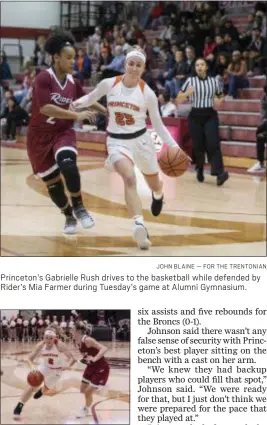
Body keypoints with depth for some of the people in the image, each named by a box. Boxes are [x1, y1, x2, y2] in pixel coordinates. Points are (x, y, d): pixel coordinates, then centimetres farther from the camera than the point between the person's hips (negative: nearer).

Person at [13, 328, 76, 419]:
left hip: (56, 370, -1)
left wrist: (68, 366, -61)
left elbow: (72, 358, -39)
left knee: (46, 391, 17)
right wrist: (32, 367, -42)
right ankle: (19, 407, -7)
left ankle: (42, 390, 57)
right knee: (33, 385, -20)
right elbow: (30, 358, -19)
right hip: (45, 367, 1)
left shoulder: (59, 345, -36)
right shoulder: (40, 345, -27)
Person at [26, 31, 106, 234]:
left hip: (63, 132, 3)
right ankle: (69, 216, 29)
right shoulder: (44, 78, -18)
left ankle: (78, 207, -12)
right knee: (52, 182, 5)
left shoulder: (73, 82, 0)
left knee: (67, 164, -29)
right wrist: (77, 115, -33)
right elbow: (45, 108, -30)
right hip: (40, 136, -2)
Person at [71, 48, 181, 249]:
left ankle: (158, 193, 61)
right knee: (129, 178, -29)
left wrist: (173, 145, -11)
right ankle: (139, 225, -40)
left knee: (154, 184, 20)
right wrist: (78, 102, -13)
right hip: (117, 141, -1)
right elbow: (91, 98, 10)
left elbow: (157, 124, -1)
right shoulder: (109, 84, -8)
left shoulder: (147, 93, -9)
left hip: (141, 139, 2)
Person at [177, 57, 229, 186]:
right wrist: (187, 93, -18)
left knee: (213, 143, -15)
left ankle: (220, 173, -24)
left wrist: (219, 101, -6)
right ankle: (200, 171, 26)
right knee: (198, 145, 2)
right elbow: (178, 100, 2)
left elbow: (221, 97, 18)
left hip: (210, 115, 0)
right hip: (195, 115, 0)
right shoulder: (190, 81, 2)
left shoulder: (214, 81, 5)